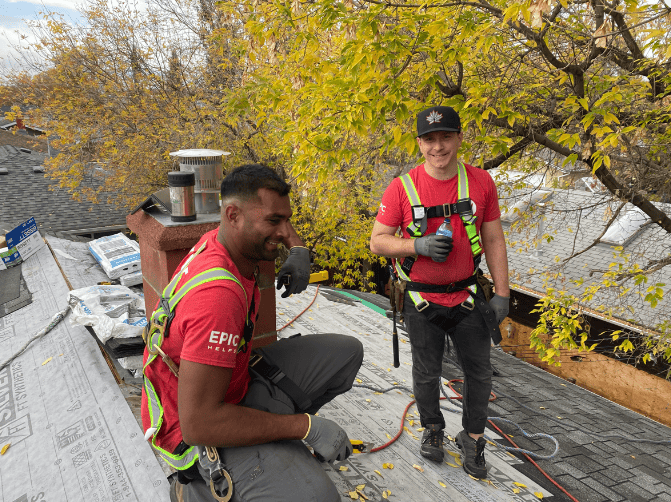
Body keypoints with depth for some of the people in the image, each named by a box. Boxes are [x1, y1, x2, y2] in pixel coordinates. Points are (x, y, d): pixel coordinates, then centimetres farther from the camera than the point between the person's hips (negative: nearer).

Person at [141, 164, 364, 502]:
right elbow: (198, 423, -34)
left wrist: (298, 251, -2)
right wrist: (306, 426, -28)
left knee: (347, 353, 5)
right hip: (196, 430, -9)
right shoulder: (219, 294, -33)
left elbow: (277, 218, 20)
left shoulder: (222, 239, -5)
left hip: (234, 377, 9)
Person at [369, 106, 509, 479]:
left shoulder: (481, 182, -5)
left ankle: (473, 439, 34)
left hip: (468, 297, 2)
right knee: (427, 374, 13)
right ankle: (433, 428, 41)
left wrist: (502, 294, 0)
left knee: (479, 372, 12)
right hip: (422, 300, -2)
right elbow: (378, 242, -7)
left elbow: (494, 241, 1)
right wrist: (419, 245, -24)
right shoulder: (402, 188, -11)